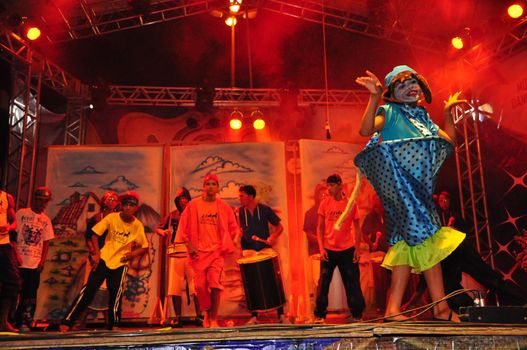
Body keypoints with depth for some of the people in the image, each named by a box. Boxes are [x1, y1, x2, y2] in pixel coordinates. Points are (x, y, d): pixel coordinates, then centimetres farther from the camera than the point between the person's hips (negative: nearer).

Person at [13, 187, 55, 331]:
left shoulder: (46, 220, 12)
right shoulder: (21, 213, 2)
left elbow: (46, 243, 11)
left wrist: (42, 261, 0)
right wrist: (16, 254, -10)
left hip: (35, 264, 3)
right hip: (20, 262, -3)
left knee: (30, 295, 2)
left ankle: (25, 322, 7)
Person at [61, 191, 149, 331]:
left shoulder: (138, 225, -8)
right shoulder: (112, 217, -10)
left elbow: (145, 248, 0)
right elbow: (95, 235, -4)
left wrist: (133, 254, -17)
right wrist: (97, 254, -13)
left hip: (120, 262, 1)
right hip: (104, 258, -1)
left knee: (116, 294, -4)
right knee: (89, 288, -8)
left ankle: (112, 326, 13)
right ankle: (67, 321, -1)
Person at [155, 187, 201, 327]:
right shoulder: (172, 216, 11)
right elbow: (158, 228, 16)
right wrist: (163, 232, -7)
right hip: (176, 253, 3)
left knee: (195, 286, -5)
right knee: (175, 287, 4)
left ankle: (199, 315, 4)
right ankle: (178, 317, 13)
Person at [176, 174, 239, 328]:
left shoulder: (224, 207, 6)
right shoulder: (193, 205, 4)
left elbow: (233, 227, 15)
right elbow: (184, 227, 5)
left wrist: (227, 245, 6)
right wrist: (189, 245, -3)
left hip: (217, 251, 0)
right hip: (198, 252, 0)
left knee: (215, 283, -14)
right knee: (200, 285, 0)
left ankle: (213, 319, -3)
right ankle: (207, 313, 27)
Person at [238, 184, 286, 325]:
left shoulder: (265, 209, 0)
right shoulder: (240, 212, 5)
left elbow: (279, 227, 4)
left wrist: (273, 237, -13)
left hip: (265, 248, -1)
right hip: (248, 250, 1)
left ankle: (281, 315, 2)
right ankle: (254, 316, 8)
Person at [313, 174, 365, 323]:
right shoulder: (325, 203, 1)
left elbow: (356, 228, 5)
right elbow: (320, 228, 3)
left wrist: (357, 249, -2)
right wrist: (321, 248, -6)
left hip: (347, 250, 0)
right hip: (328, 250, 1)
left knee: (352, 283, 6)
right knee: (323, 283, 2)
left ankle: (357, 314, 18)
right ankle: (320, 315, 10)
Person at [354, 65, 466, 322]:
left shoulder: (422, 119, 25)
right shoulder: (389, 111, 3)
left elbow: (450, 139, 26)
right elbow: (366, 130, -15)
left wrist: (447, 111, 24)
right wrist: (374, 97, -24)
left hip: (418, 186, 8)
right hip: (399, 180, -8)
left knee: (409, 242, 1)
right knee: (426, 235, -15)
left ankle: (392, 310, 0)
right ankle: (441, 308, -11)